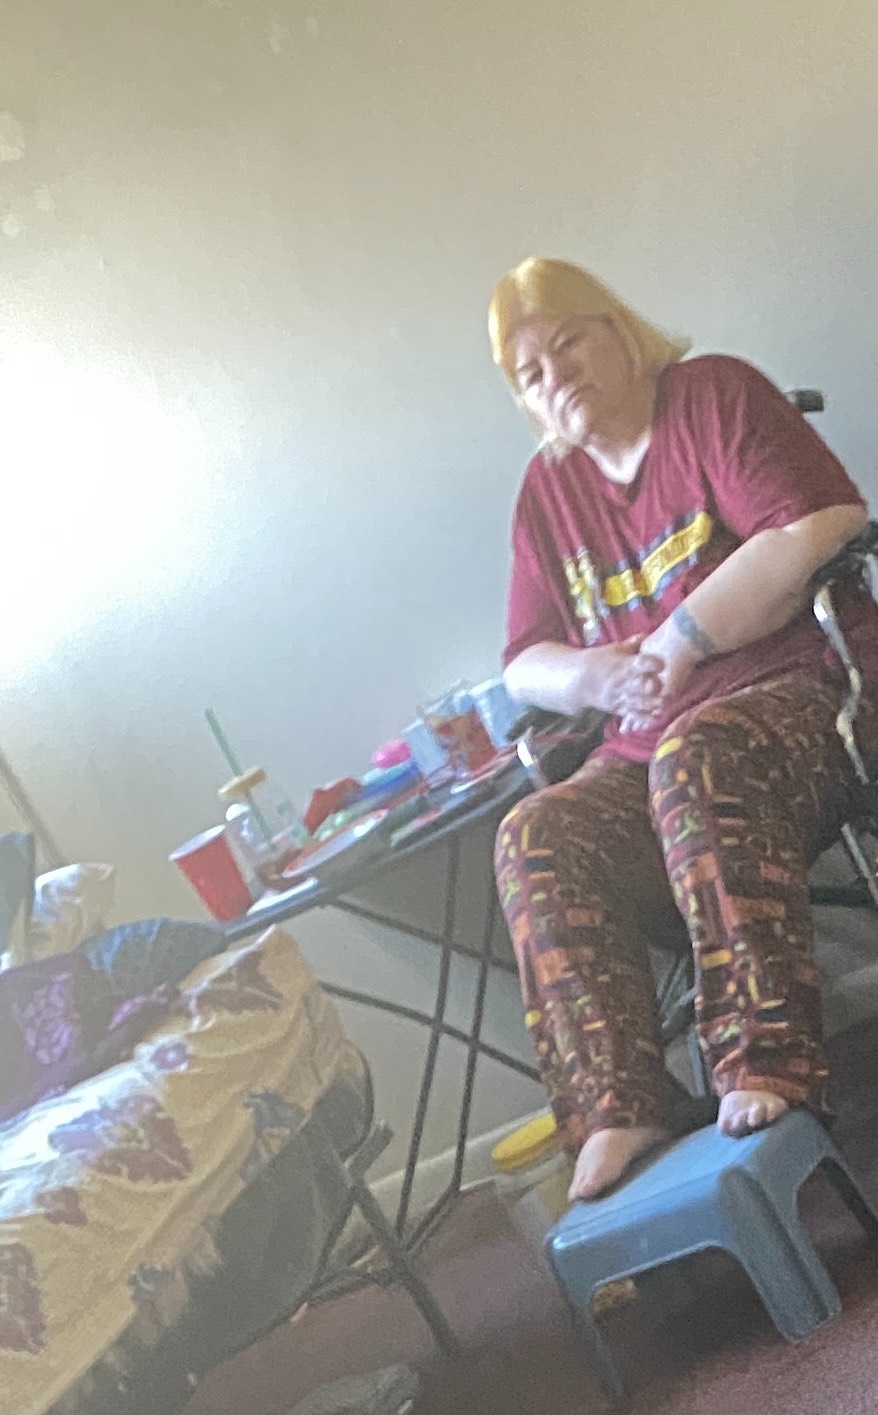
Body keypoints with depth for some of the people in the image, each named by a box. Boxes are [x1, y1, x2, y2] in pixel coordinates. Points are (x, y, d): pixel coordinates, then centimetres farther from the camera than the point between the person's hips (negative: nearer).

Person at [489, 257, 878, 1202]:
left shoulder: (714, 395, 1)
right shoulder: (547, 491, 16)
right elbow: (525, 667, 14)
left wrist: (676, 643, -16)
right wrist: (601, 676, -10)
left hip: (797, 689, -5)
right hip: (647, 753, 5)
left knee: (696, 758, -38)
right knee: (533, 836, -23)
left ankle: (767, 1068, -40)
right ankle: (614, 1113, -31)